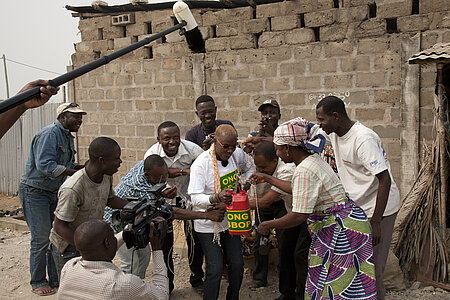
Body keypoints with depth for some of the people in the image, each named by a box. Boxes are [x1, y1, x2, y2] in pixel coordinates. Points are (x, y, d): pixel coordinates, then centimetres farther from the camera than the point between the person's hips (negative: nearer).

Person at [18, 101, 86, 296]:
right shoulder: (50, 134, -18)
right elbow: (44, 165, -28)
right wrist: (77, 172, -29)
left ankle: (56, 279, 22)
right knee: (41, 238, -4)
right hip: (34, 192, -9)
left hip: (53, 192, 9)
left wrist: (84, 167, -4)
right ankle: (38, 282, 11)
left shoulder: (67, 137, 12)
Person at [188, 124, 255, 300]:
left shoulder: (238, 154, -5)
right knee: (215, 269, -8)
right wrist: (217, 198, -41)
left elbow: (249, 168, 19)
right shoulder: (200, 164, -22)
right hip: (208, 224, -5)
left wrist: (246, 183, -1)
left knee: (237, 265, 9)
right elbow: (196, 199, -25)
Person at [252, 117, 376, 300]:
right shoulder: (312, 159, 8)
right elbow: (297, 190, 25)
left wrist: (268, 225, -12)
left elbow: (299, 216, -25)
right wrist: (268, 179, 30)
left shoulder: (305, 171, -23)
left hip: (341, 228, -10)